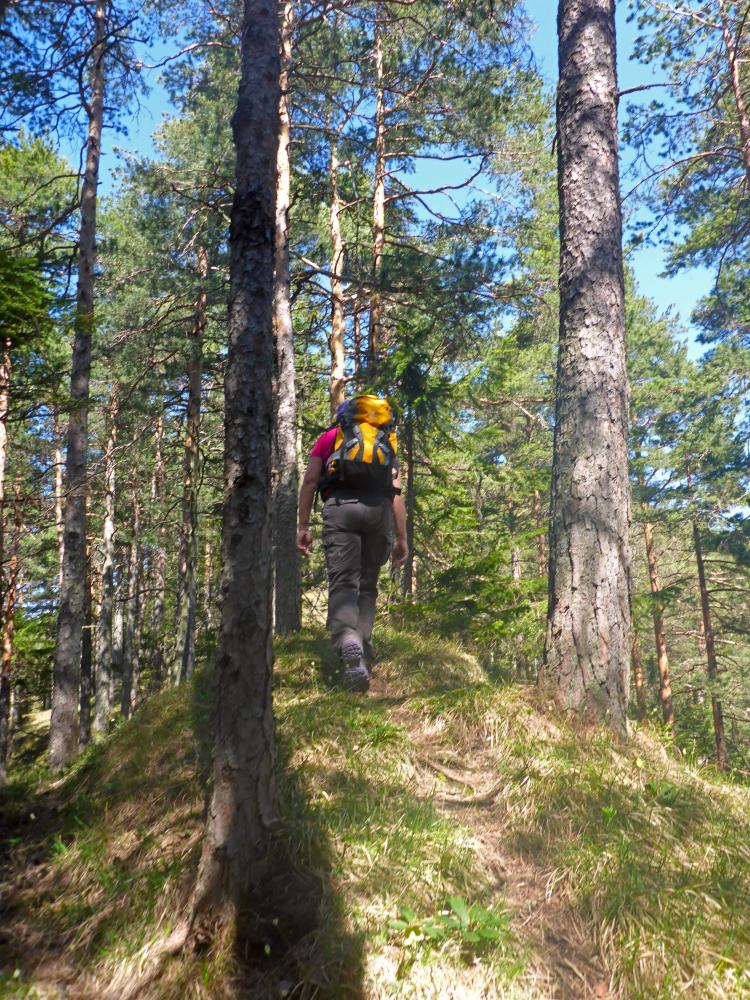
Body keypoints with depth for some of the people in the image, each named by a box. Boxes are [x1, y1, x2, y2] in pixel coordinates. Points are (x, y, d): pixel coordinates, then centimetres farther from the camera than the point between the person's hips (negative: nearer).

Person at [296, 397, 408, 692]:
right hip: (380, 507, 2)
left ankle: (347, 640, -34)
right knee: (367, 585, 12)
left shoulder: (328, 438, 23)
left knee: (342, 583, -8)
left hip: (340, 505, -2)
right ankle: (363, 653, 1)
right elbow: (397, 492, 18)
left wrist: (303, 527, 7)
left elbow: (310, 481, 9)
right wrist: (401, 539, 17)